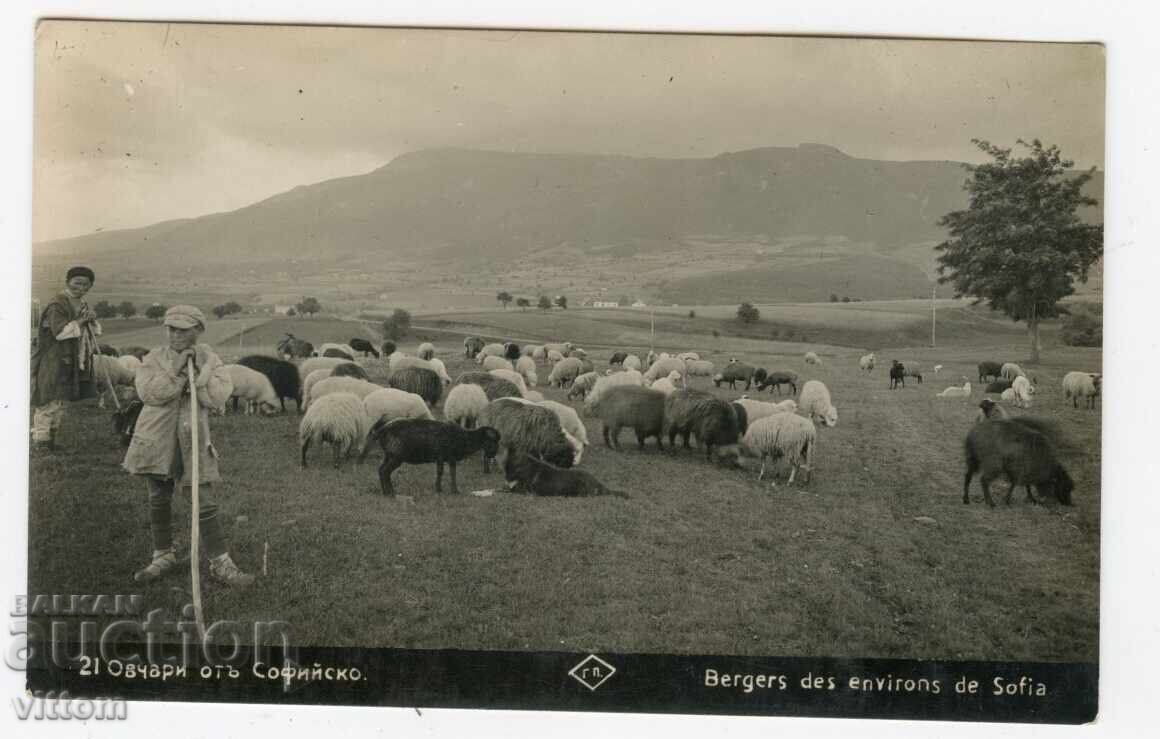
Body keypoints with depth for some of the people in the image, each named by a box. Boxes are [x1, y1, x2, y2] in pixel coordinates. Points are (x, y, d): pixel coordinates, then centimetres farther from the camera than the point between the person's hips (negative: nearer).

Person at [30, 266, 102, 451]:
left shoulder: (82, 304, 13)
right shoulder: (57, 304, -14)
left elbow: (95, 331, 16)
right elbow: (60, 331, -24)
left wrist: (91, 321, -5)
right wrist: (81, 321, -19)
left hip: (71, 362, 9)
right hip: (53, 361, -9)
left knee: (60, 401, 14)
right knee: (48, 401, -8)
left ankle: (51, 438, 23)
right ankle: (40, 440, -2)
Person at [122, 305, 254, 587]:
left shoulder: (208, 359, 1)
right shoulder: (154, 358, 1)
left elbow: (219, 397, -12)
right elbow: (148, 392, -15)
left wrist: (198, 372, -19)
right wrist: (176, 371, -21)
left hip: (193, 442, -1)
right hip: (157, 439, 2)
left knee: (205, 504, -2)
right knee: (158, 500, 13)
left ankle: (221, 564, 4)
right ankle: (163, 556, 29)